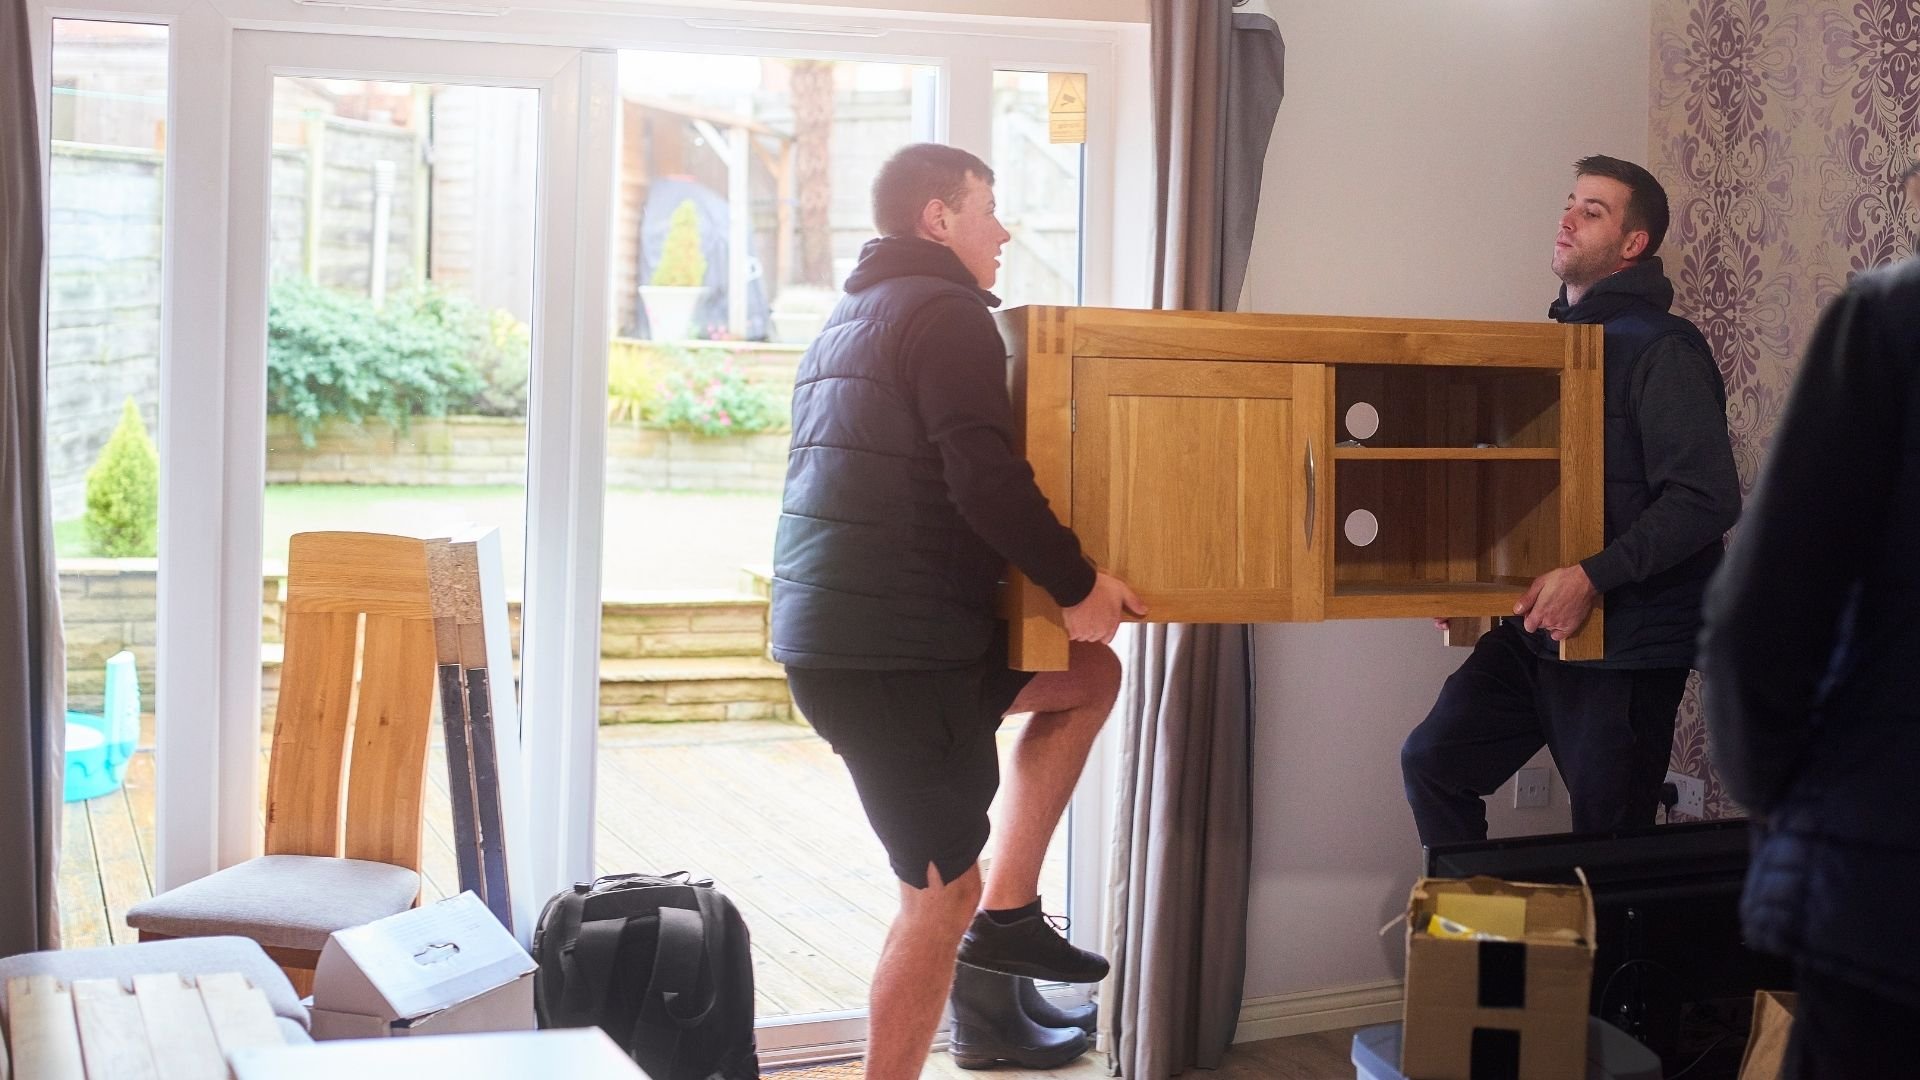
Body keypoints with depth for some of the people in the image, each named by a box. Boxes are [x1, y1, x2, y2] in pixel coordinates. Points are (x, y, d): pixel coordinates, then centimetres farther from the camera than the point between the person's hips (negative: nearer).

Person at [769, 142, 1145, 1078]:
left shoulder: (848, 322, 22)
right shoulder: (945, 314, -10)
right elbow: (988, 481, -21)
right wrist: (1076, 584, -10)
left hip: (826, 634, 10)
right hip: (896, 652, -10)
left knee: (1090, 678, 19)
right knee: (942, 892, -1)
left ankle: (1006, 914, 15)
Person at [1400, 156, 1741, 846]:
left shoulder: (1663, 350, -12)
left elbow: (1707, 499, -22)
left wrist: (1593, 577, -27)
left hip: (1627, 643, -8)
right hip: (1537, 628, 8)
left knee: (1608, 835, 1)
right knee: (1433, 760, 4)